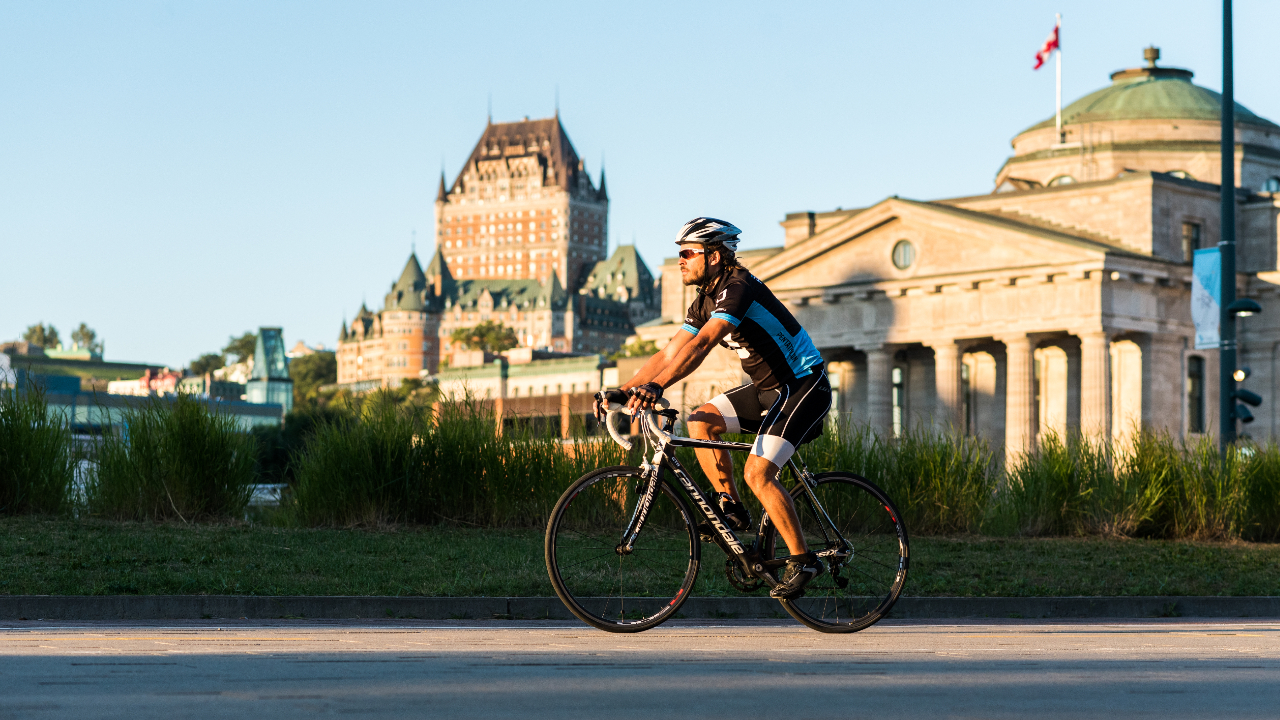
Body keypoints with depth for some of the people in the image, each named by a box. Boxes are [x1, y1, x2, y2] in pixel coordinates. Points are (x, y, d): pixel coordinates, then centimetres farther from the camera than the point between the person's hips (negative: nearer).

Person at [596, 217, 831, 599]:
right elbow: (669, 353, 6)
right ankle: (732, 508, 5)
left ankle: (802, 560, -8)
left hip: (804, 386, -9)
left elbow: (701, 344, -36)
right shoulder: (706, 300, 7)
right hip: (767, 387, 9)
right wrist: (621, 390, -4)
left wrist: (656, 386, -45)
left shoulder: (738, 288, -23)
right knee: (700, 422, -3)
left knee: (757, 473, -19)